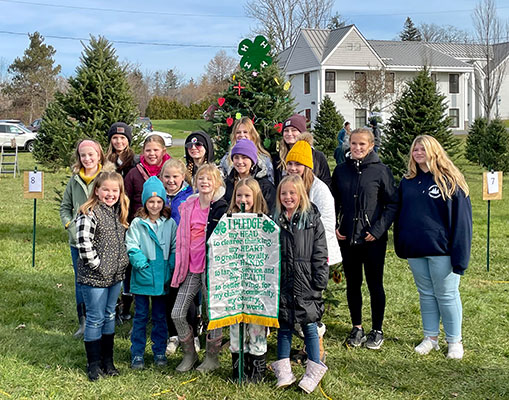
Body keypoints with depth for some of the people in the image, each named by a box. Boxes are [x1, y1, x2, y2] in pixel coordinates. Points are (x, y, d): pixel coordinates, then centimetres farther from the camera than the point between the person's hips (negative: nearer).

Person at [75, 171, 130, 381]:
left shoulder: (118, 213, 8)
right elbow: (84, 245, -23)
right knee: (95, 319, 2)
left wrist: (122, 263, 9)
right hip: (94, 277, -7)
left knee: (109, 317, 15)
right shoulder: (89, 214, -16)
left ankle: (107, 360, 27)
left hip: (115, 276, 7)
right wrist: (98, 266, -18)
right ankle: (93, 363, 15)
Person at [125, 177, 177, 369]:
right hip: (142, 278, -2)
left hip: (162, 278, 2)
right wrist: (142, 263, -20)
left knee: (160, 316, 12)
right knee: (140, 316, 6)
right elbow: (132, 247, -7)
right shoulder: (137, 223, -3)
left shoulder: (170, 223, 3)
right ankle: (137, 355, 16)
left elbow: (175, 248, 5)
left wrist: (170, 268, -7)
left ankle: (159, 352, 24)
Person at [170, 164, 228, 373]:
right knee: (177, 314, 3)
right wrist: (180, 265, 11)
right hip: (191, 267, 5)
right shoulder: (188, 206, 9)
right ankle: (189, 354, 22)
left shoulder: (221, 208, -6)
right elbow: (182, 238, 15)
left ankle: (212, 357, 21)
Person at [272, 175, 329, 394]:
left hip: (306, 284, -2)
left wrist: (319, 282, -7)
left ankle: (314, 369, 17)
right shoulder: (275, 221, 5)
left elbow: (320, 254, -1)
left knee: (309, 325, 5)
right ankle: (283, 370, 19)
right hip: (282, 284, 2)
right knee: (284, 326, 9)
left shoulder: (312, 220, -1)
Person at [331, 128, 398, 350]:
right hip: (347, 237, 3)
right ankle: (357, 328, 24)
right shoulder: (341, 170, 5)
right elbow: (334, 202, 14)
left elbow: (392, 203, -4)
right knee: (353, 283, 11)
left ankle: (377, 330, 19)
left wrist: (378, 230, -12)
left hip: (373, 239, -3)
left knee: (374, 284, 5)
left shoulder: (381, 171, -5)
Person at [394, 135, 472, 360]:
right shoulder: (407, 181, 8)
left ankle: (454, 341, 17)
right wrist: (400, 246, 11)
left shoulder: (449, 180, -7)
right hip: (415, 250, 5)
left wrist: (459, 255, -13)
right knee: (426, 294, 14)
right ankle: (430, 337, 25)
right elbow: (400, 214, 15)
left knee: (446, 295, 3)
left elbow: (461, 219, -9)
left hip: (441, 249, -5)